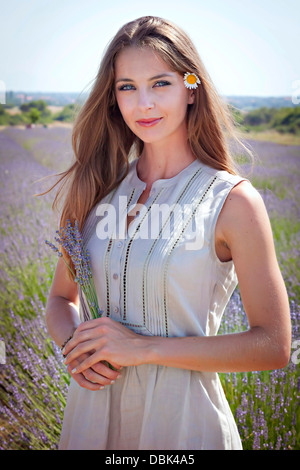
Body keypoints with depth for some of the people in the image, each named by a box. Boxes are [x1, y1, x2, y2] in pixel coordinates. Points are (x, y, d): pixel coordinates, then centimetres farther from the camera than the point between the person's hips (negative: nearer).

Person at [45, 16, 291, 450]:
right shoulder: (98, 188, 0)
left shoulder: (233, 200, -13)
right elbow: (61, 298, 9)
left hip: (181, 419, -3)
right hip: (92, 411, 4)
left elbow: (273, 345, -13)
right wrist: (75, 344, -13)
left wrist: (144, 347, -19)